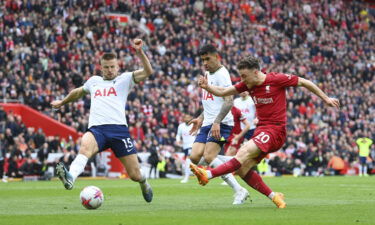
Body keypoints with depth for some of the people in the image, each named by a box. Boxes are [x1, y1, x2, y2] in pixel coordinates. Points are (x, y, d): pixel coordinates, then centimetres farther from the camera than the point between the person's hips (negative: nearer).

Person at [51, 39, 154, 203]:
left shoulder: (124, 79, 15)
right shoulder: (94, 81, 26)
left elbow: (148, 72, 0)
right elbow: (78, 92, 47)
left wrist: (139, 52, -13)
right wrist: (62, 102, 58)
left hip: (119, 128, -2)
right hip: (97, 129, 2)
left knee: (134, 174, -2)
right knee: (85, 146, -37)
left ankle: (144, 184, 36)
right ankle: (70, 178, -62)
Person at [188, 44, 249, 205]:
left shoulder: (222, 74, -9)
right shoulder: (207, 74, 21)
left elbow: (228, 102, -20)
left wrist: (217, 122, -29)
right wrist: (201, 118, 25)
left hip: (221, 124, -9)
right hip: (207, 124, 9)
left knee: (208, 157, -22)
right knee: (195, 157, -8)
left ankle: (239, 191, -17)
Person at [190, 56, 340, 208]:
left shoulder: (277, 79, -8)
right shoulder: (248, 84, 9)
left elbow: (304, 82, 2)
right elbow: (222, 92, 11)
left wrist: (326, 99, 8)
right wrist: (207, 87, -9)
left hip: (275, 130, -8)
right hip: (261, 130, 8)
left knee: (244, 153, -27)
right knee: (242, 170, -5)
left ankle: (208, 175, -40)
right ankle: (274, 197, 6)